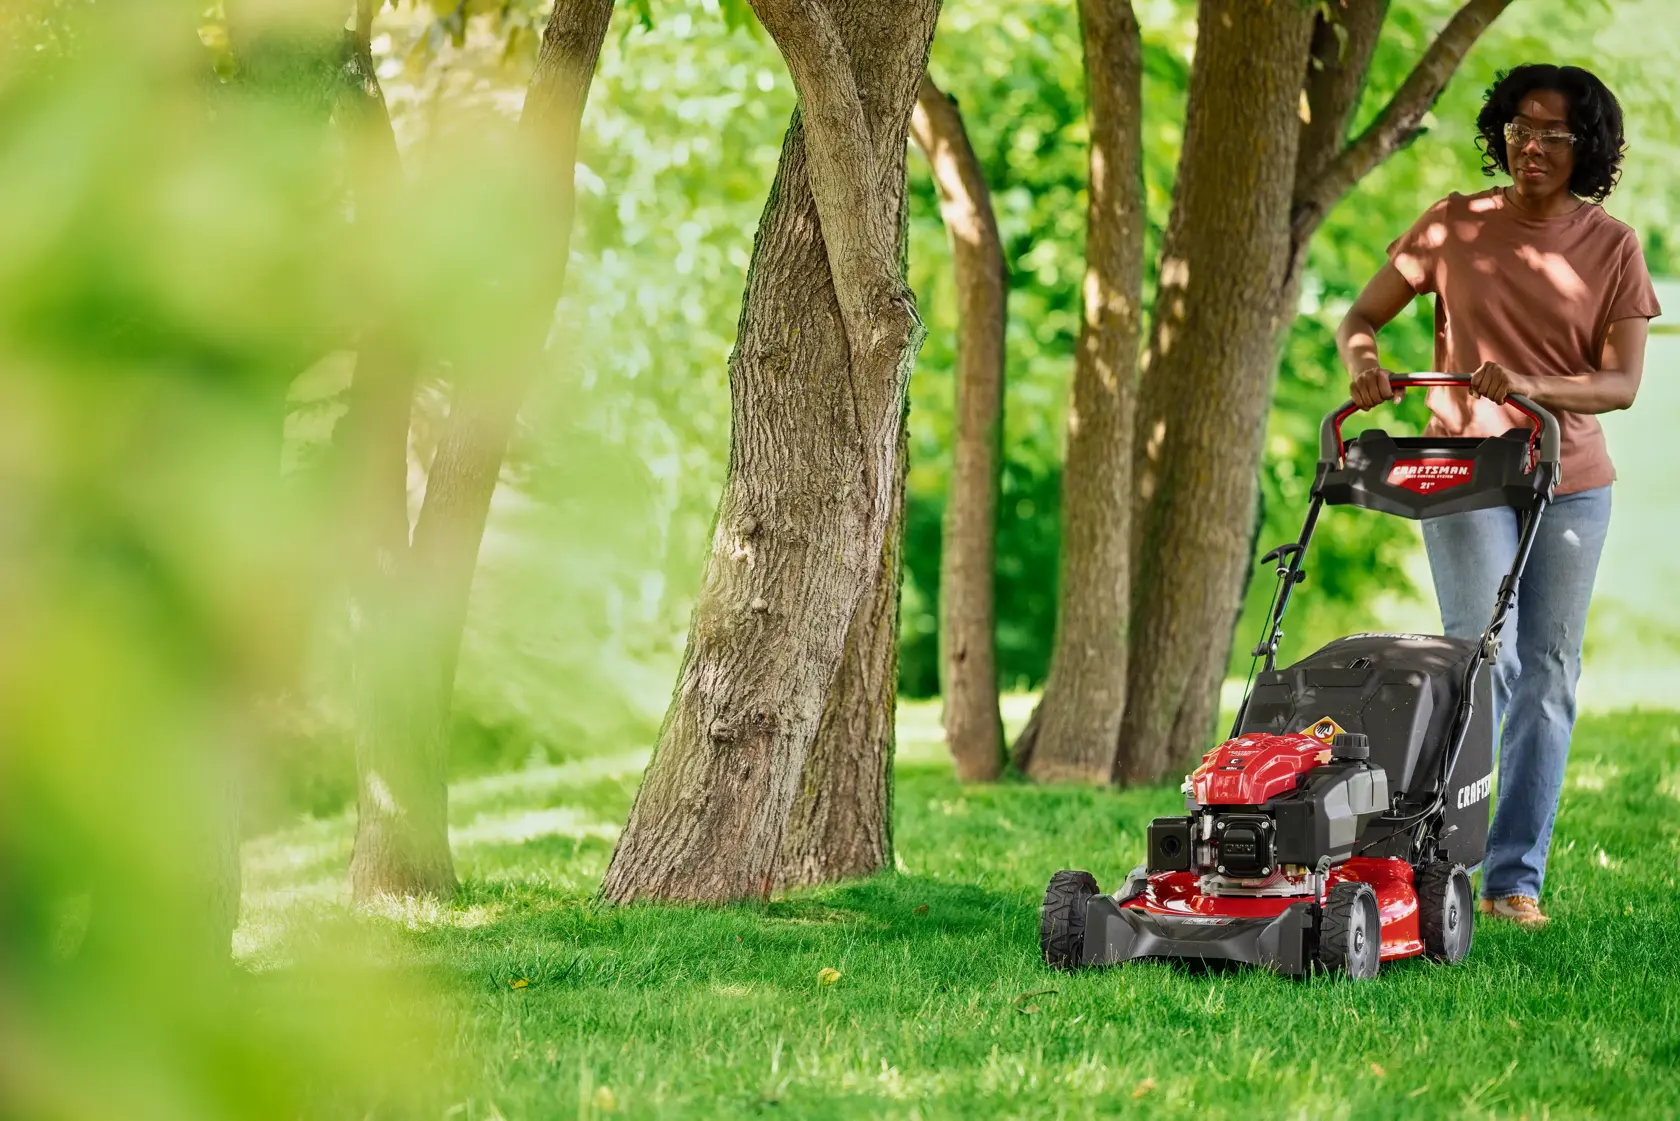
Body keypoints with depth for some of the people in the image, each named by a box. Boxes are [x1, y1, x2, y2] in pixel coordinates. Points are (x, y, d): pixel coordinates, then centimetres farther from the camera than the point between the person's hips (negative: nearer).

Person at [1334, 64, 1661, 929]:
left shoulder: (1612, 249, 1)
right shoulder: (1455, 227, 0)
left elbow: (1621, 383, -6)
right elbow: (1360, 317, 5)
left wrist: (1528, 386, -24)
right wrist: (1363, 361, -19)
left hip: (1571, 483, 2)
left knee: (1548, 676, 2)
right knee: (1486, 663, -13)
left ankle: (1515, 879, 8)